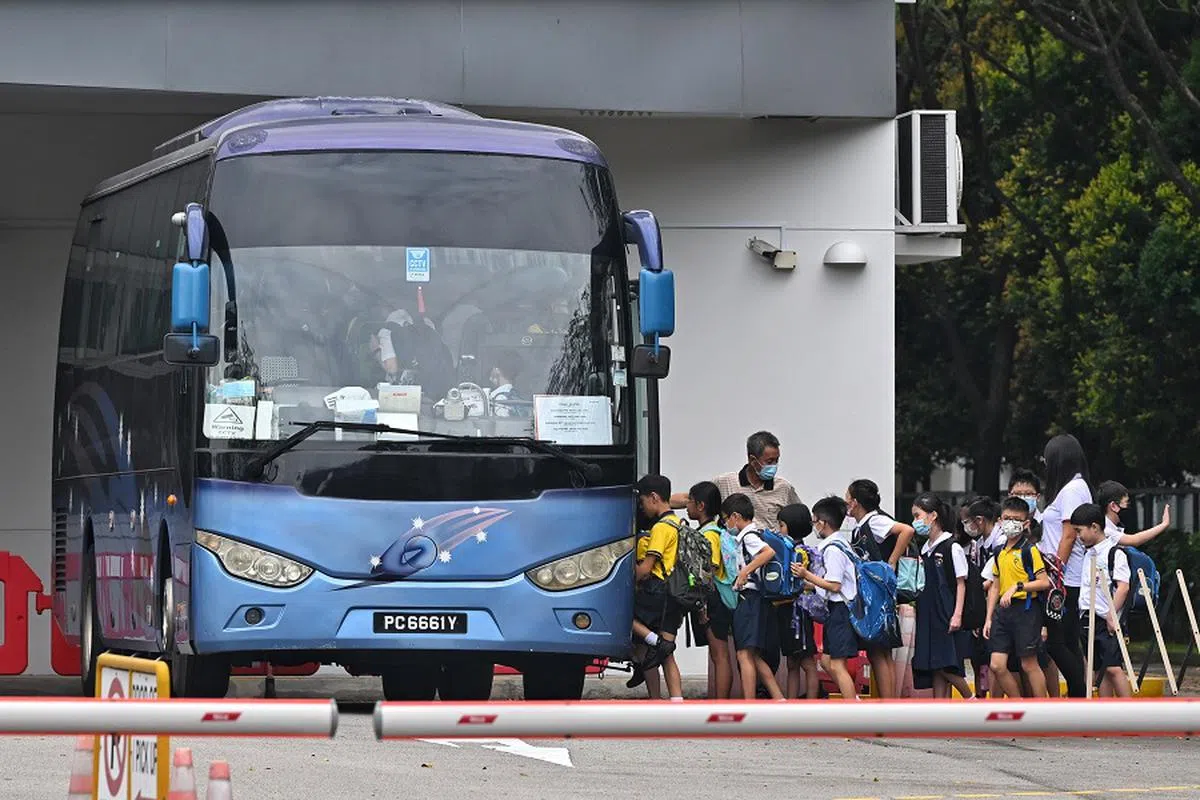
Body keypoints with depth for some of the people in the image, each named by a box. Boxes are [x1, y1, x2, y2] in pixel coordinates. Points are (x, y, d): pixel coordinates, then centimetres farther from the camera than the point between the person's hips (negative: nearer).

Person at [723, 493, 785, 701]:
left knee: (745, 655, -10)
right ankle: (780, 701, 12)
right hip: (754, 600, 10)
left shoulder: (747, 536, -11)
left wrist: (746, 570, -26)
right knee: (754, 657, 14)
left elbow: (769, 552, -28)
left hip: (748, 598, -10)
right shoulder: (752, 534, 17)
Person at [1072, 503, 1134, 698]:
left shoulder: (1115, 554, -8)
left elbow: (1123, 587, -15)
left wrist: (1112, 616, -18)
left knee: (1114, 668, -14)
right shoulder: (1089, 555, 16)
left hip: (1108, 622, -8)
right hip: (1088, 619, 8)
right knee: (1100, 670, 7)